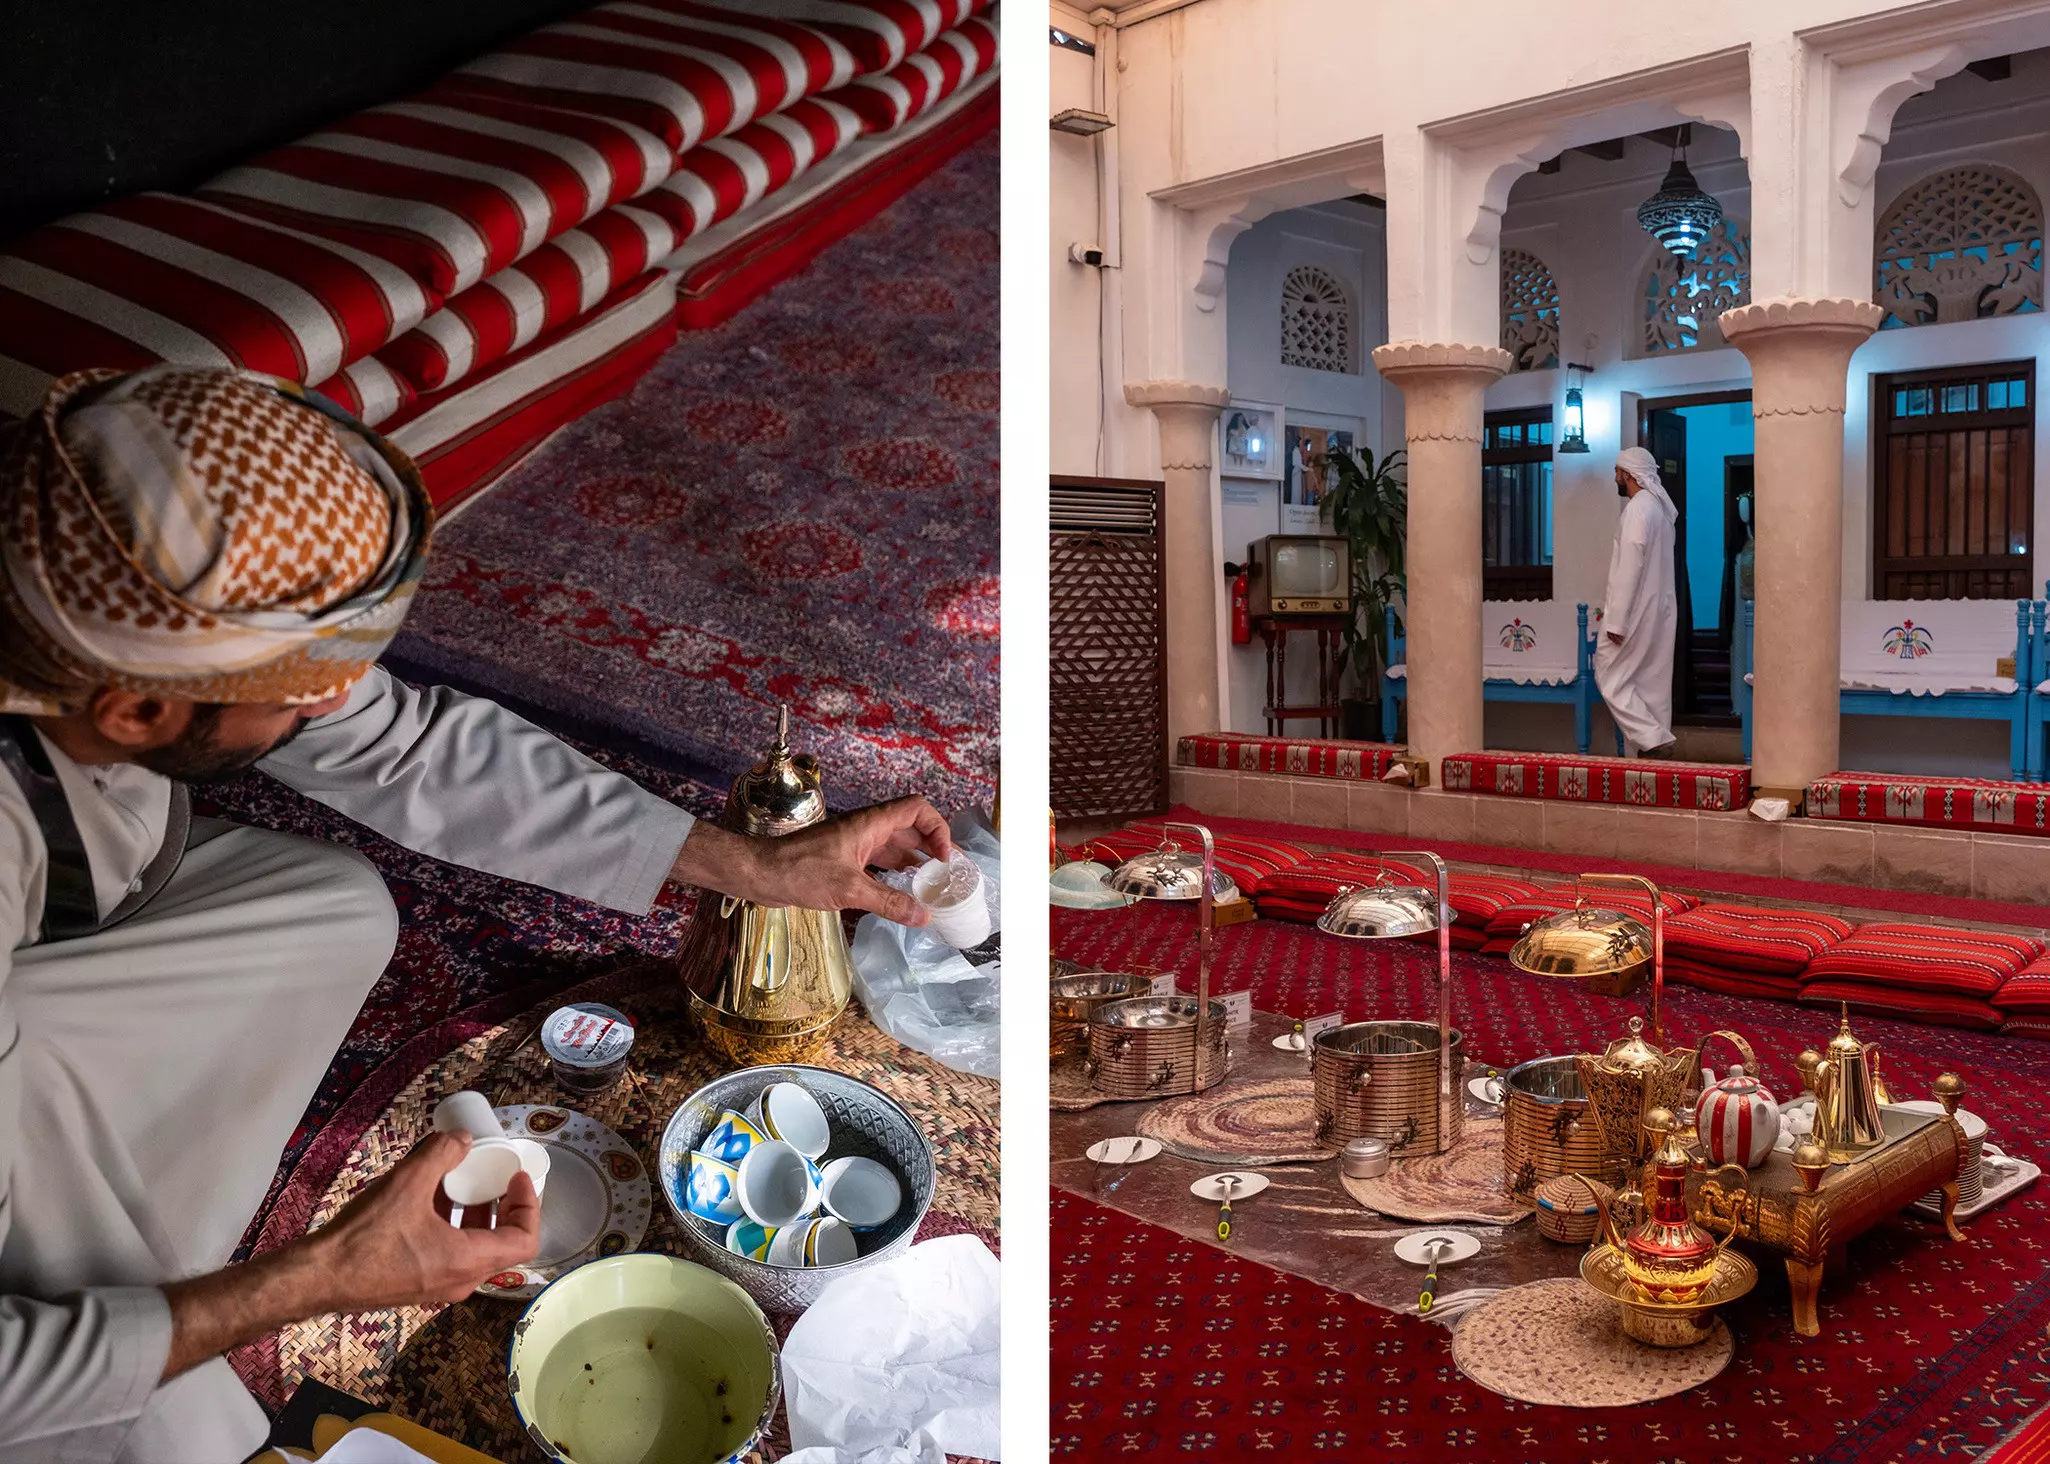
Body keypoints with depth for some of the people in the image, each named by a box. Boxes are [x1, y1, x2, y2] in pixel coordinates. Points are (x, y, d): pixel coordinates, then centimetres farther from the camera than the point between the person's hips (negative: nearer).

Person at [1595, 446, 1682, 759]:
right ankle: (1656, 743, 11)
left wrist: (1616, 621, -20)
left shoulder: (1637, 508, -15)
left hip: (1638, 611, -9)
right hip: (1660, 608, 9)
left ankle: (1652, 740, -10)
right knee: (1652, 682, 10)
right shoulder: (1662, 506, 14)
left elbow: (1630, 568, -20)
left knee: (1610, 674, -3)